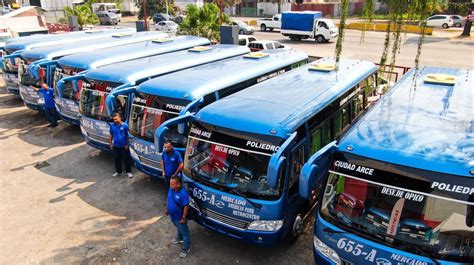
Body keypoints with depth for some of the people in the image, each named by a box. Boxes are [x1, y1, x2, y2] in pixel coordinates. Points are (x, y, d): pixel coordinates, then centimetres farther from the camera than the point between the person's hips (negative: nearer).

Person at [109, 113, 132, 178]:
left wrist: (127, 144, -7)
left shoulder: (125, 125, -13)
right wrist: (110, 144, 8)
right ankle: (118, 171, 31)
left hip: (124, 146, -3)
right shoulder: (112, 125, -2)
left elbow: (128, 136, -6)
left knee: (126, 159, 7)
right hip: (115, 146, 4)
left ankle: (128, 171, 20)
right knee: (117, 159, 15)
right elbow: (111, 135, 8)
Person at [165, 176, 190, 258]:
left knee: (184, 232, 14)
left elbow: (186, 206, -27)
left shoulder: (183, 193, -35)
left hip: (179, 217, -7)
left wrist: (183, 218, -21)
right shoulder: (171, 189, -12)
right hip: (172, 215, 7)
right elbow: (168, 199, 6)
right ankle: (179, 238, 60)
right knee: (179, 228, 34)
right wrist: (167, 209, 13)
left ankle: (185, 249, 31)